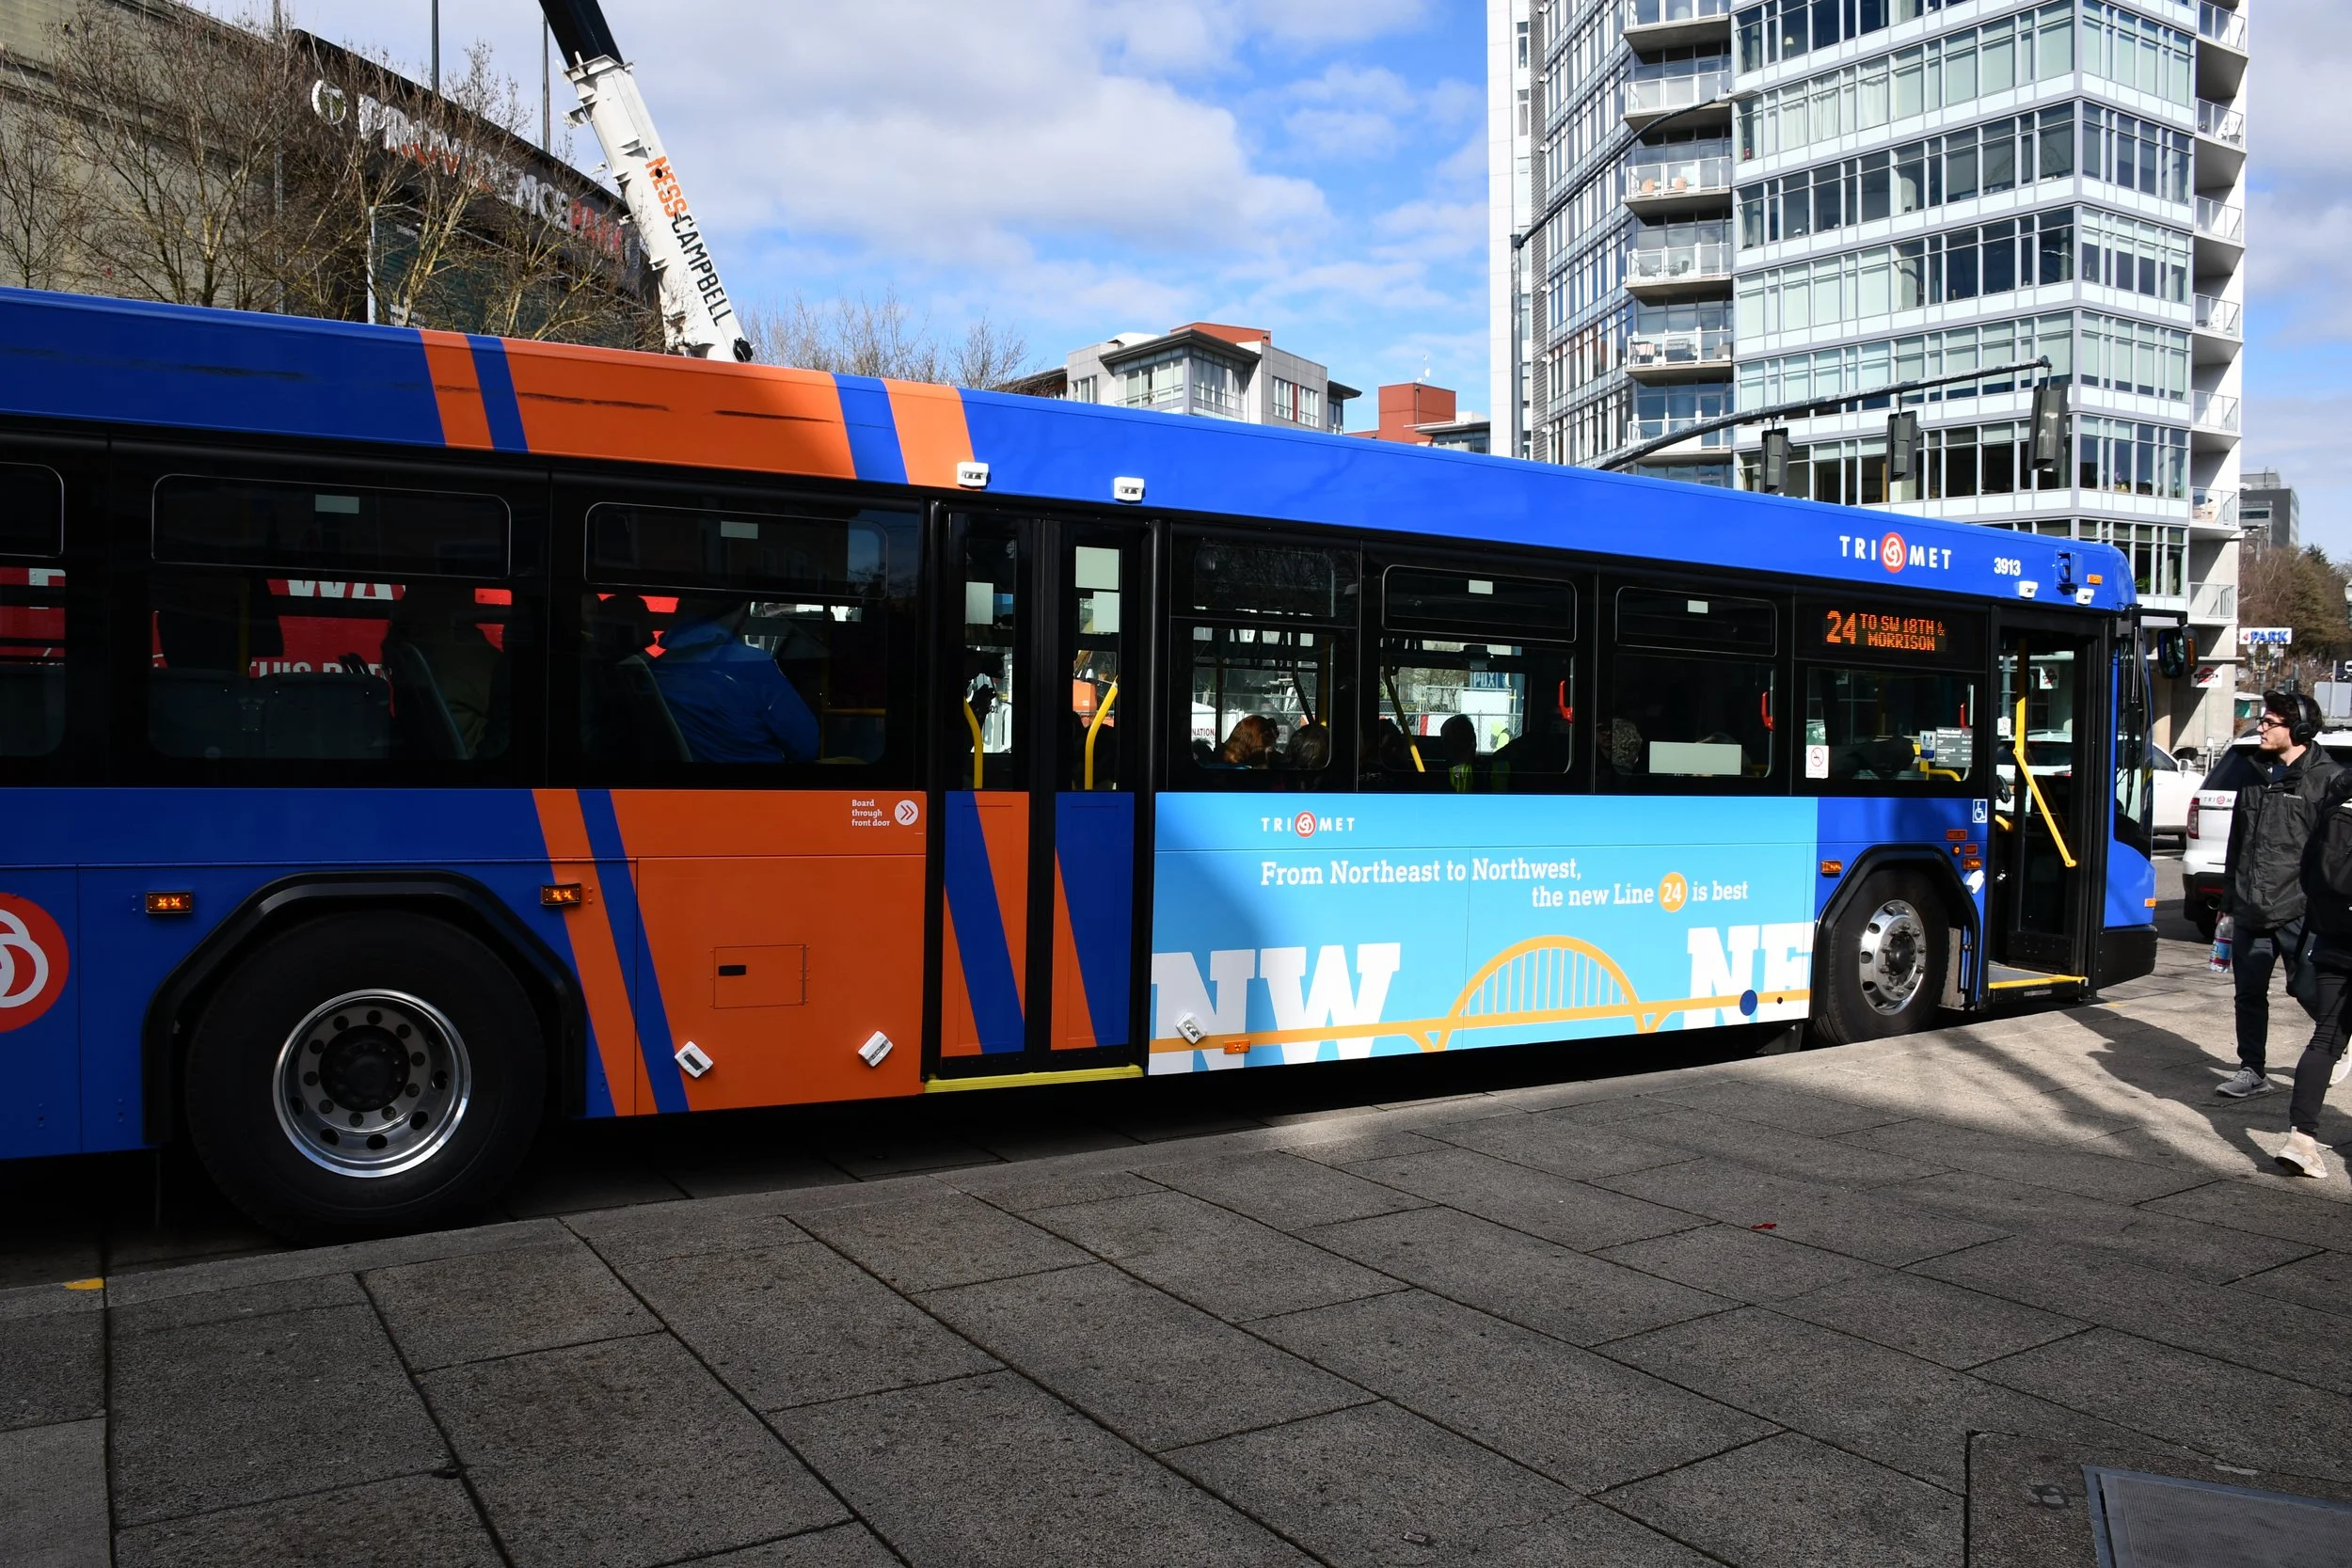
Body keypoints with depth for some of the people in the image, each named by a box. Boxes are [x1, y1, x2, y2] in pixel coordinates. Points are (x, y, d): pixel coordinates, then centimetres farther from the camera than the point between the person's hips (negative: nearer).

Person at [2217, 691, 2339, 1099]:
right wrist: (2230, 898, 18)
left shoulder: (2327, 778, -7)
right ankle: (2253, 1070, 19)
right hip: (2251, 912, 6)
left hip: (2299, 912, -6)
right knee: (2249, 993, 9)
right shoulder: (2257, 777, 14)